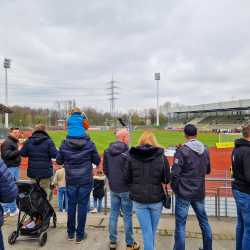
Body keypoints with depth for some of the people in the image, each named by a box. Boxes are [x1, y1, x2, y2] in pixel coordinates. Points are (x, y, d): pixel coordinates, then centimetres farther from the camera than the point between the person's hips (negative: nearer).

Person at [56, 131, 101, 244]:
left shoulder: (64, 144, -7)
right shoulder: (90, 144, -11)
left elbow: (59, 162, 4)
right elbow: (97, 161, -2)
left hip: (70, 181, 2)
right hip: (85, 181, -2)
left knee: (71, 205, 17)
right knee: (82, 206, 10)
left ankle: (70, 233, 32)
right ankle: (80, 235, 23)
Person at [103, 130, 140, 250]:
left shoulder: (107, 151, 1)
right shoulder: (127, 152, -20)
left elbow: (105, 169, 7)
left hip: (113, 188, 6)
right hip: (125, 189, -6)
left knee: (113, 214, 16)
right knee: (127, 216, 8)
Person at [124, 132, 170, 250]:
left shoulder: (131, 156, -7)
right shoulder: (161, 156, -8)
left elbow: (127, 178, -3)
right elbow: (167, 179, -3)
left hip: (139, 200, 0)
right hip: (156, 199, 1)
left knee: (146, 232, 10)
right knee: (152, 230, 22)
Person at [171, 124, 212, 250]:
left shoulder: (182, 151, -17)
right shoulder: (205, 150, 2)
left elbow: (175, 173, -18)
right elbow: (208, 170, 14)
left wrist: (174, 188, -4)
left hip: (184, 194, -6)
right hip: (199, 193, 6)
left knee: (180, 225, 6)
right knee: (204, 221, 22)